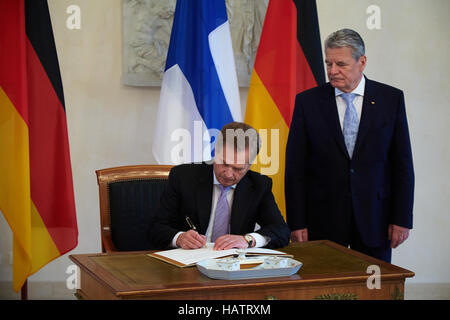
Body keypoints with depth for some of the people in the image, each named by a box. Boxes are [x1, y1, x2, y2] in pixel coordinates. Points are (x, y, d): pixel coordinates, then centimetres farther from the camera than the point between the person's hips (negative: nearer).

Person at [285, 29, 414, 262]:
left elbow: (403, 164, 3)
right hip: (323, 222, 0)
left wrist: (401, 218, -2)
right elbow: (295, 168, 0)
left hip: (374, 219, 1)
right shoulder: (307, 102, 1)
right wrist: (297, 223, -6)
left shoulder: (391, 99, 2)